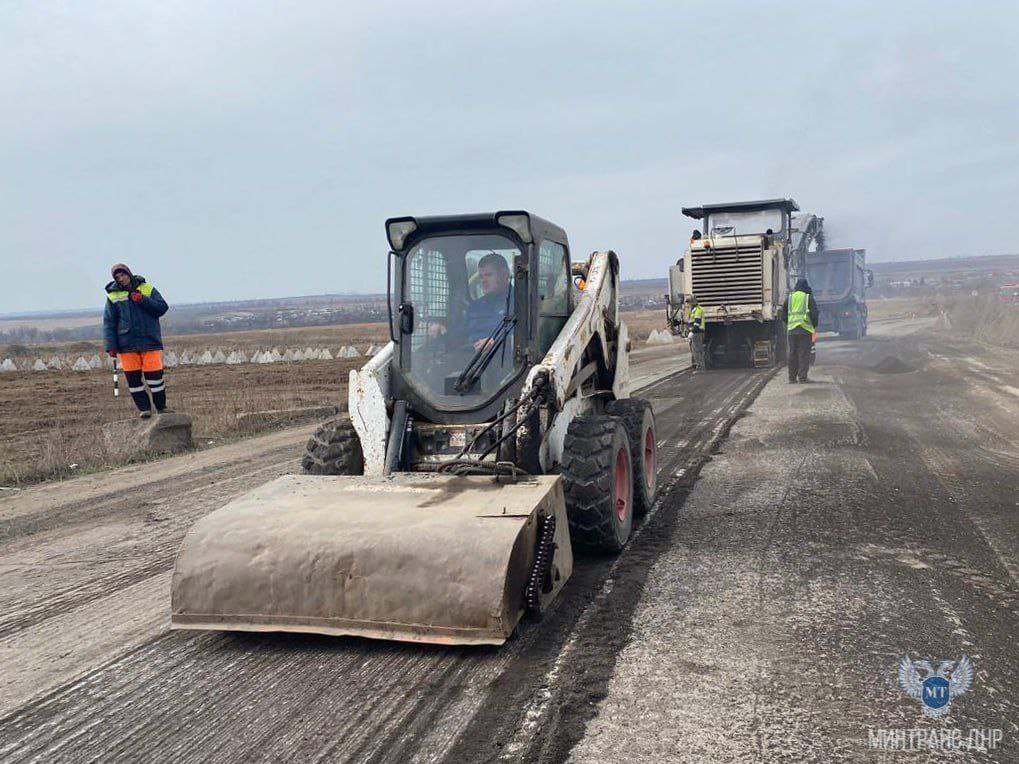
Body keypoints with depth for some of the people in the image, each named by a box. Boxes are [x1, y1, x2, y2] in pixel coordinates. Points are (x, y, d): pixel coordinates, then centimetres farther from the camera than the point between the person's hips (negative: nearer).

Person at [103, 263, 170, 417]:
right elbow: (109, 322, 4)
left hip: (150, 341, -1)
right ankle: (144, 408, 12)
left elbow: (162, 307, 0)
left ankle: (161, 407, 12)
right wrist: (111, 346, -2)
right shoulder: (113, 296, 4)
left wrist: (143, 300, -14)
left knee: (155, 375, -1)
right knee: (133, 378, 2)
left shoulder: (147, 289, 4)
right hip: (127, 345, 1)